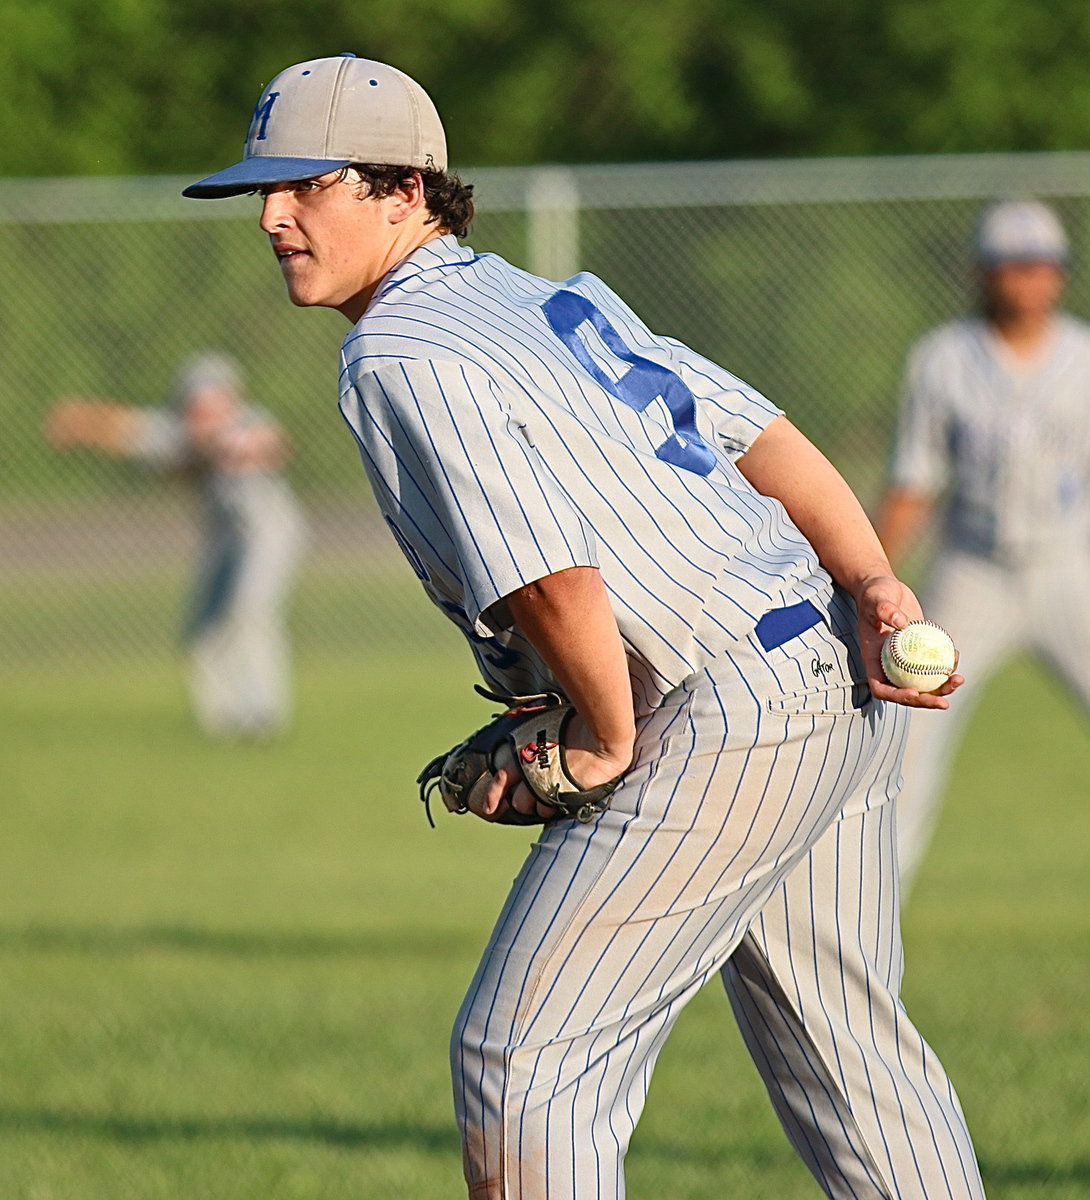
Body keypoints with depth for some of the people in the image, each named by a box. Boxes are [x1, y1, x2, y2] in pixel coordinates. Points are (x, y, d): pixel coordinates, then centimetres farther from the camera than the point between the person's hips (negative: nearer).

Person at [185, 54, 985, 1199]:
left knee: (521, 1058, -5)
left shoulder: (398, 358, -13)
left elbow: (552, 579, -23)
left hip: (725, 730, -10)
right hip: (840, 691, 10)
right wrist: (873, 585, -2)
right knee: (844, 1046, 21)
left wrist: (609, 745, -8)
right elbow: (764, 437, 8)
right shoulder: (550, 299, 16)